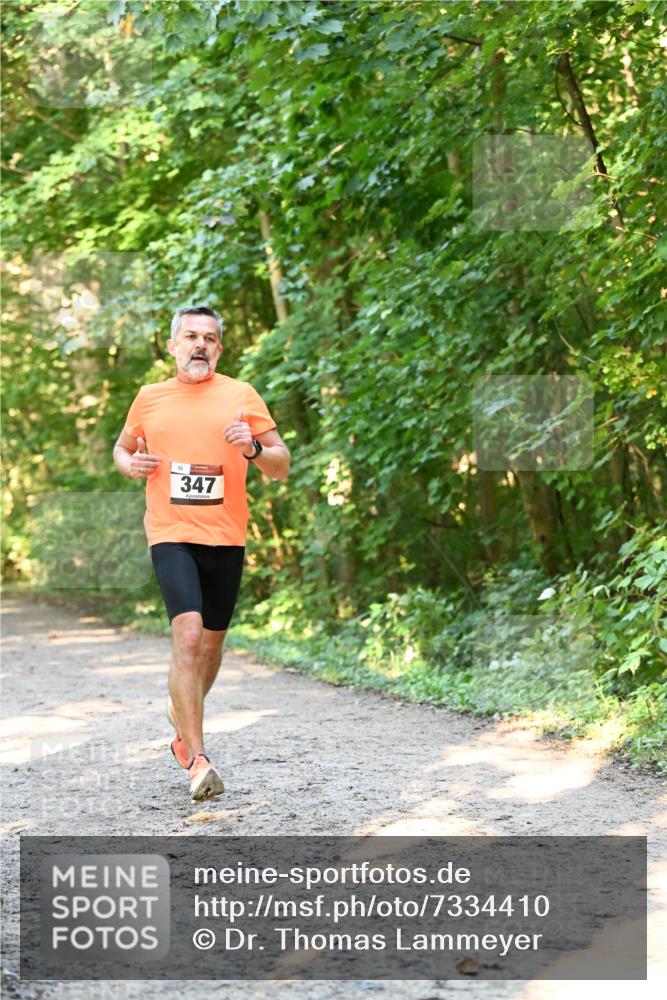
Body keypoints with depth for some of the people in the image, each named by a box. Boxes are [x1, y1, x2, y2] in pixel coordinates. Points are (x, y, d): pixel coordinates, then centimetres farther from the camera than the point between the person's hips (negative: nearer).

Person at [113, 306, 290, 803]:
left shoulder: (241, 395, 4)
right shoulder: (150, 398, 7)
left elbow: (283, 466, 4)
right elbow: (122, 447, 24)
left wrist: (253, 449, -17)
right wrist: (130, 464, 1)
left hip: (226, 537, 2)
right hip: (171, 534, -2)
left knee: (212, 641, 13)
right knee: (188, 636, -19)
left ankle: (184, 716, 42)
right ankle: (197, 759, -20)